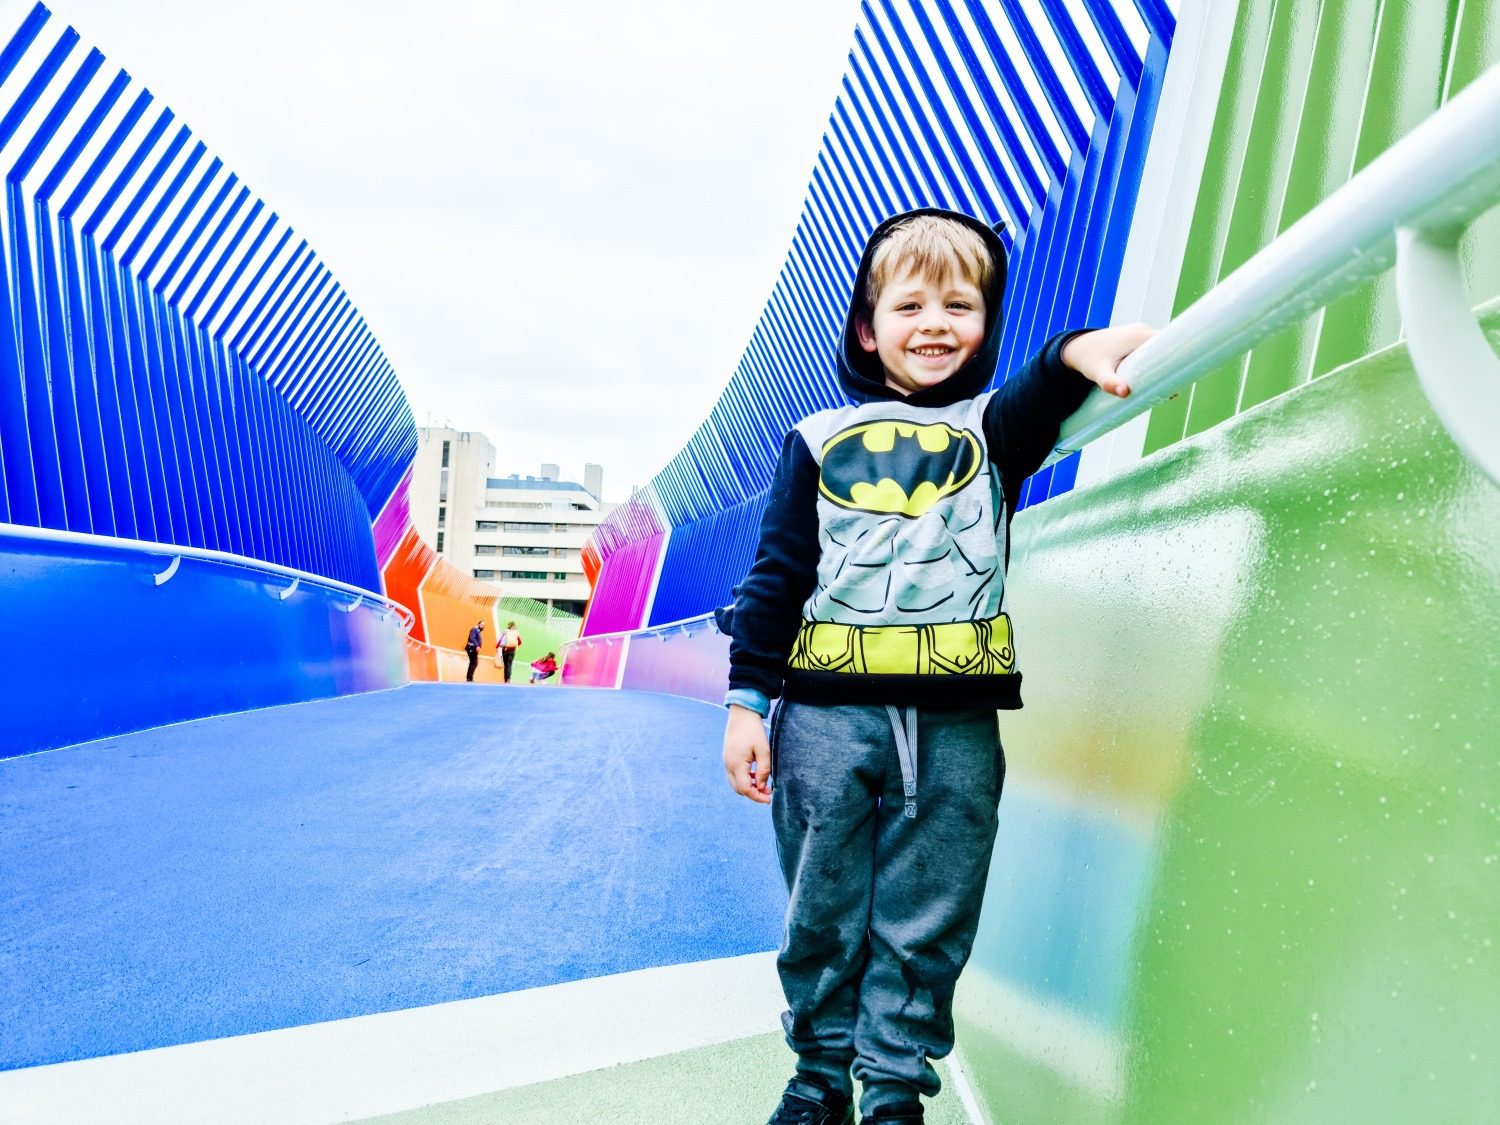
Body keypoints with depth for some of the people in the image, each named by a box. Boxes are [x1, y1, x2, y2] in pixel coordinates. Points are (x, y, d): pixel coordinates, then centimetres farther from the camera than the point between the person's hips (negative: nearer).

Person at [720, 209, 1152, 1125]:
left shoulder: (992, 428, 10)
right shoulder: (820, 439, 9)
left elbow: (1038, 402, -15)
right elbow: (777, 575, 7)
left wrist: (1078, 356, -38)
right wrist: (748, 702, 1)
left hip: (956, 728, 0)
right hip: (826, 717, 0)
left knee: (926, 922, 8)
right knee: (822, 913, 10)